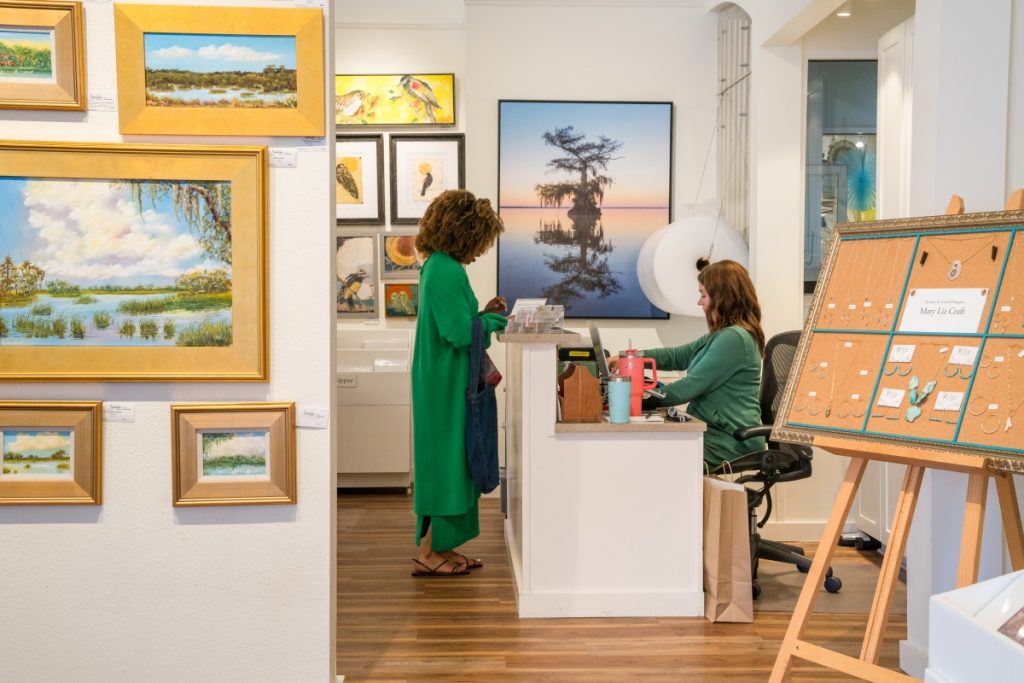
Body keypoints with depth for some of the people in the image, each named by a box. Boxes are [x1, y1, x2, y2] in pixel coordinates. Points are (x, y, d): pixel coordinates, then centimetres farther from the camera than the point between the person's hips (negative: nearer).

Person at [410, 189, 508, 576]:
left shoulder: (437, 267, 13)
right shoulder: (447, 271, -19)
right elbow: (460, 332, -22)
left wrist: (482, 315, 10)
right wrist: (491, 321, -6)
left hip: (441, 381, 10)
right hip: (447, 385, -10)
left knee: (446, 460, 14)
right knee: (446, 459, -2)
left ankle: (439, 545, 23)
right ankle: (428, 553, 7)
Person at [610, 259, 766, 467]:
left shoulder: (733, 338, -18)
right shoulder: (724, 335, 16)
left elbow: (689, 388, -18)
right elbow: (677, 356, 19)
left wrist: (641, 398, -8)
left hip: (729, 442, -9)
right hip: (716, 431, 9)